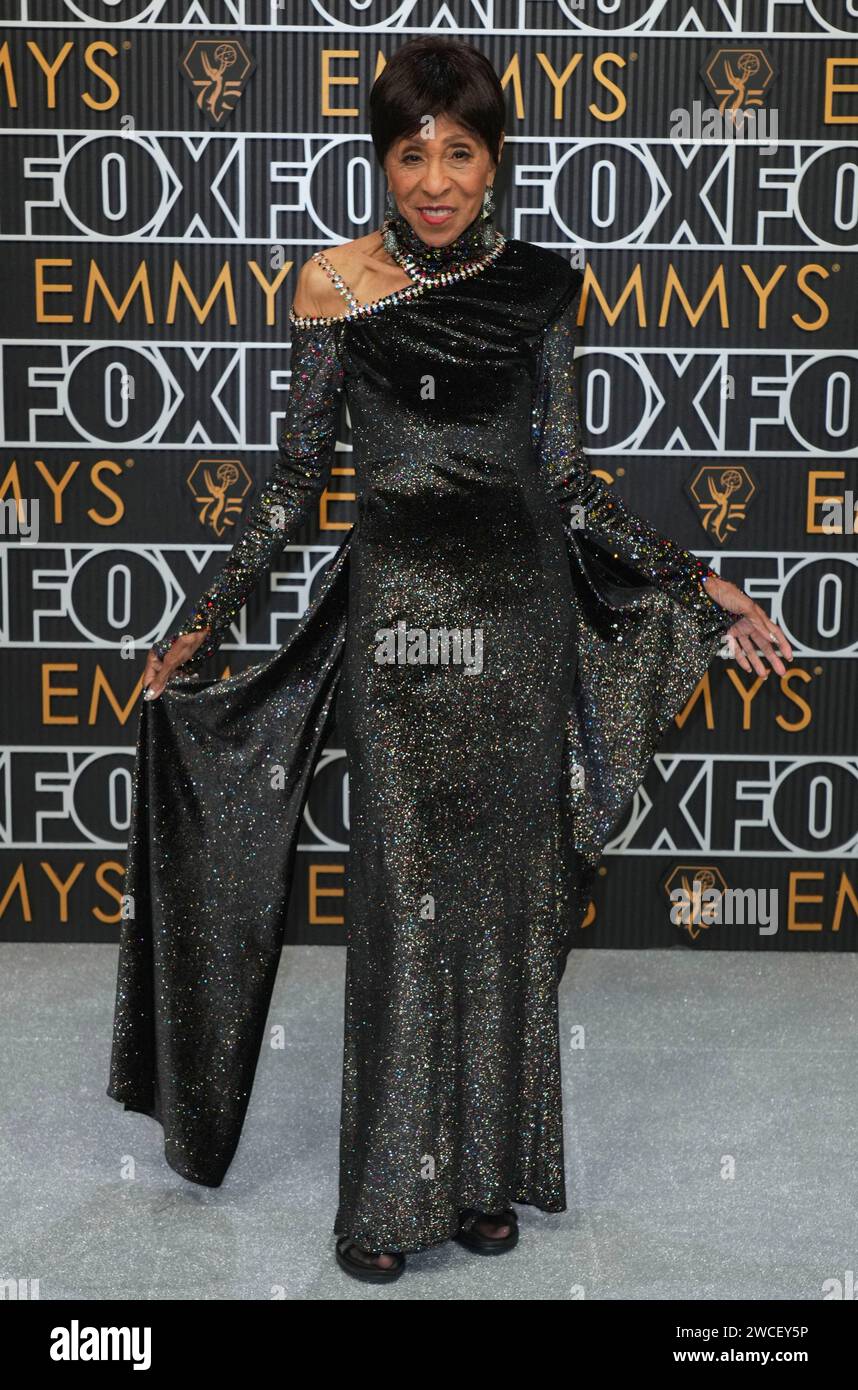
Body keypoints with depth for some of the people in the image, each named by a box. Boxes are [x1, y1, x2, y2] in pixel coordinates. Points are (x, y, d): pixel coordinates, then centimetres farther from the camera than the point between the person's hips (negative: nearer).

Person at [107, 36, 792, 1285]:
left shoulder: (540, 286, 6)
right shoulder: (334, 285, 1)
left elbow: (570, 480, 7)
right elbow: (296, 479, 4)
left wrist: (704, 586, 1)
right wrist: (203, 622, 2)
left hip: (520, 611, 2)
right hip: (396, 610, -2)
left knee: (505, 893, 8)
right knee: (403, 902, 2)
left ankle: (489, 1170, 27)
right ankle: (392, 1194, 19)